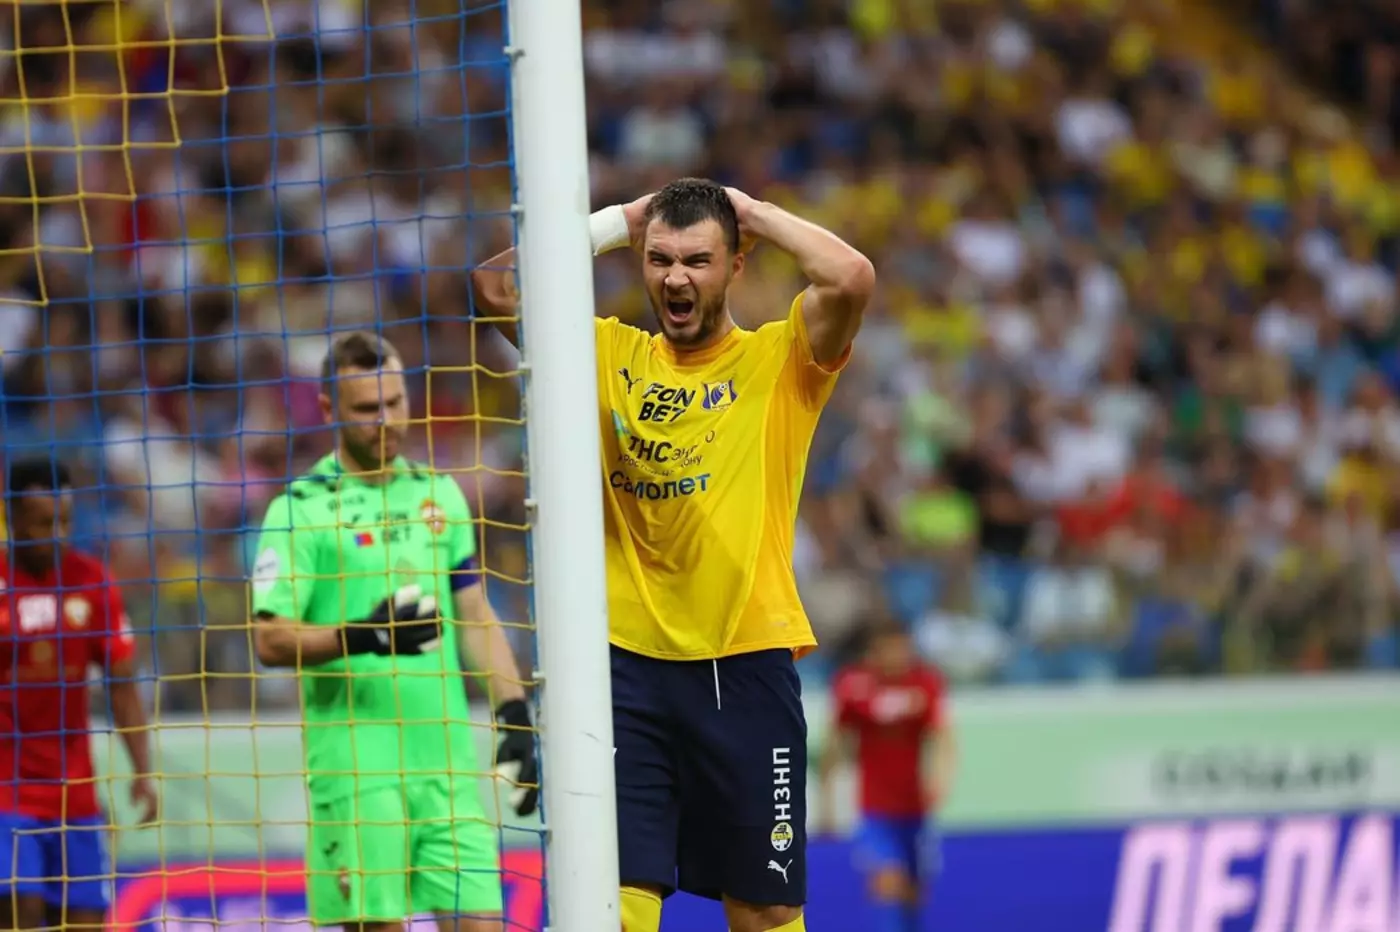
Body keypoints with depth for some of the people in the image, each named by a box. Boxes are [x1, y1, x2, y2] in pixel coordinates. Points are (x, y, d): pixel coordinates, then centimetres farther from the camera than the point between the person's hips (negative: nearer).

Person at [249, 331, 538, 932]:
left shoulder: (438, 493, 14)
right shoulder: (302, 508, -3)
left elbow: (476, 616, 19)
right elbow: (270, 640, -8)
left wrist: (514, 713, 10)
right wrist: (363, 637, -22)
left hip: (448, 753, 5)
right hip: (355, 763, -5)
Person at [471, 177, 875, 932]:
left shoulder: (779, 360, 1)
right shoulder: (610, 356, 9)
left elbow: (851, 277, -18)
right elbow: (494, 284, 3)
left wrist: (755, 213, -3)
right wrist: (623, 219, 6)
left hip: (746, 667, -2)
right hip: (627, 664, 2)